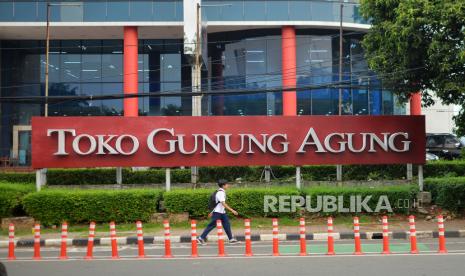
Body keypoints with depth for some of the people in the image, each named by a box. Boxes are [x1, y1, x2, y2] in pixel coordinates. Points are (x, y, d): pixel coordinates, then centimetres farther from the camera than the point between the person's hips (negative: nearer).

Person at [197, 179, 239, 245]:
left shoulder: (222, 192, 12)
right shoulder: (220, 193, -19)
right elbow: (223, 204, -28)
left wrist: (212, 212, 24)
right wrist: (232, 210, -30)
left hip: (222, 212, 9)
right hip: (217, 212, -9)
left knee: (227, 225, 5)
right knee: (211, 226, -4)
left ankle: (231, 239, 9)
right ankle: (201, 238, 3)